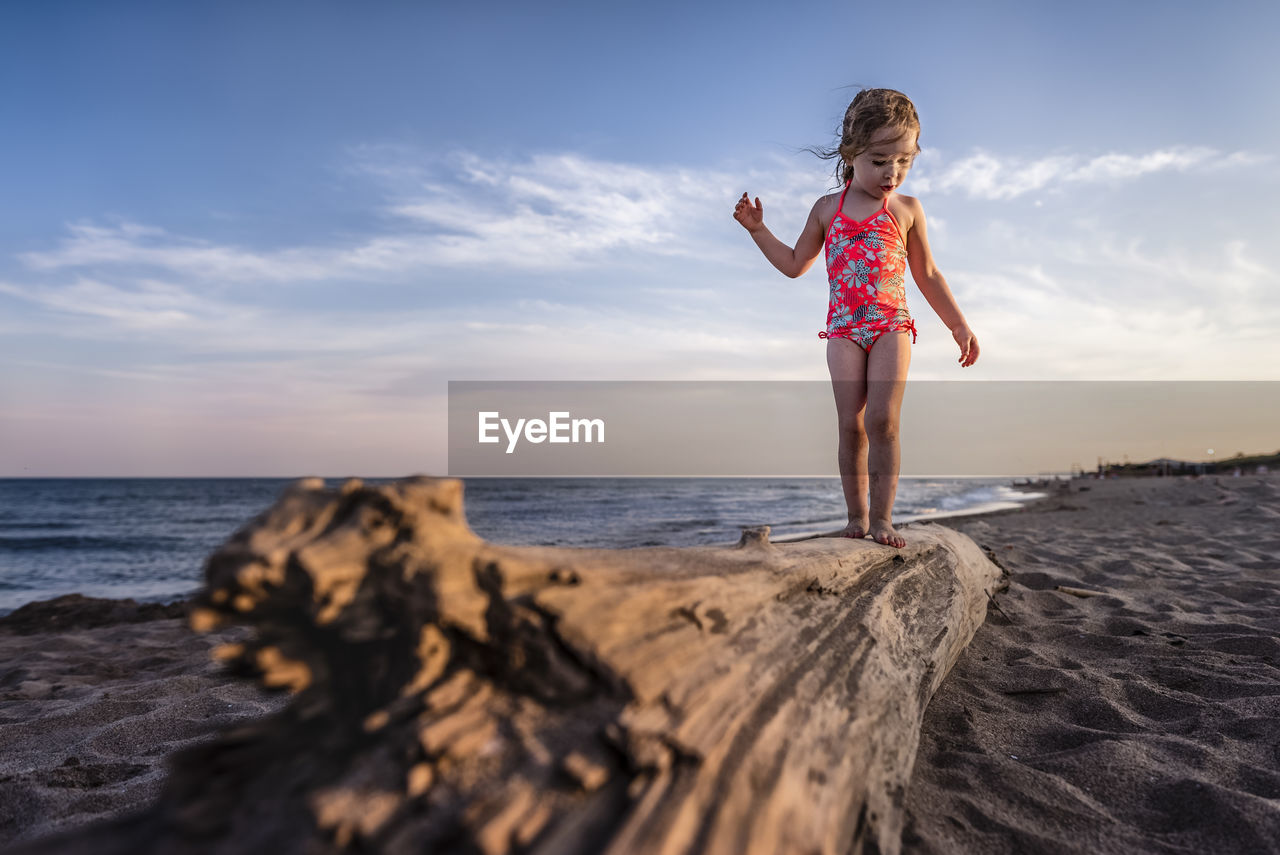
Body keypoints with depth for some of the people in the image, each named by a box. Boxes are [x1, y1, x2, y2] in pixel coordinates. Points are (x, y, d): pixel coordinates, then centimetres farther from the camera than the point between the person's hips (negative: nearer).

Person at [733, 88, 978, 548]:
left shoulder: (907, 209, 8)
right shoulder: (828, 208, 10)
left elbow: (928, 276, 15)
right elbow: (795, 264, 19)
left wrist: (959, 325, 14)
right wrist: (758, 230, 11)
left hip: (892, 325, -1)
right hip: (844, 328, 1)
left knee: (883, 420, -13)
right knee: (851, 424, -3)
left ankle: (882, 517, -6)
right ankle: (857, 515, 7)